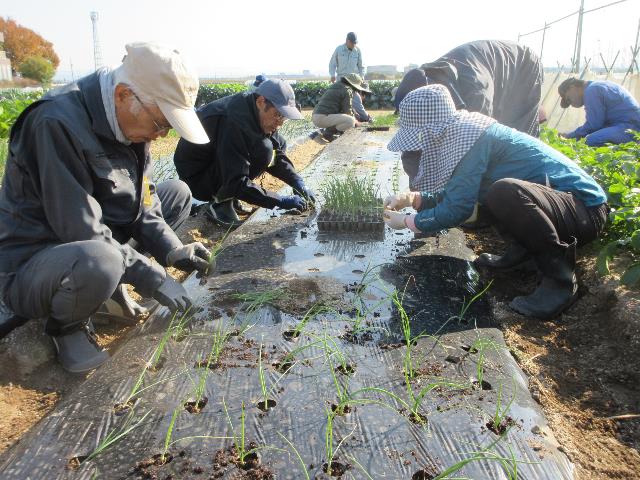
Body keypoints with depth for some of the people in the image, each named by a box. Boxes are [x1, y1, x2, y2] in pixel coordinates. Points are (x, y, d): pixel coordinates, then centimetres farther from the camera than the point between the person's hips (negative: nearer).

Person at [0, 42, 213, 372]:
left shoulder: (129, 122, -2)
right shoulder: (59, 124, -27)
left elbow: (139, 201, 5)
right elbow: (82, 231, -29)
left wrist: (173, 252, -9)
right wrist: (153, 279, -23)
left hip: (99, 246, 8)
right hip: (30, 264, -8)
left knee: (178, 193, 7)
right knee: (99, 261, -41)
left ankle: (114, 286, 4)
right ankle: (65, 324, -5)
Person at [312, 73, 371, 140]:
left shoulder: (338, 85, 22)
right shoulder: (347, 91, -8)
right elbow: (348, 112, -8)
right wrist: (355, 122, 9)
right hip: (322, 118, -10)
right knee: (351, 121, -22)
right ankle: (328, 132, -8)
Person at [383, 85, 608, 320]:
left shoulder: (468, 135, -23)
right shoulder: (462, 133, 5)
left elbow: (457, 208, -25)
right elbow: (455, 194, 11)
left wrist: (408, 221, -11)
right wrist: (413, 198, -1)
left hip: (584, 210, -9)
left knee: (505, 192, -37)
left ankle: (560, 278, -16)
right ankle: (522, 251, 14)